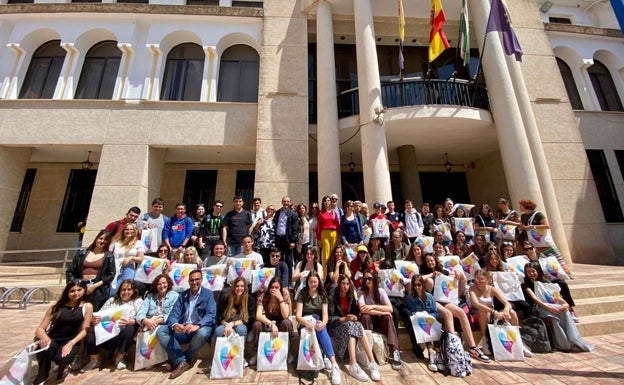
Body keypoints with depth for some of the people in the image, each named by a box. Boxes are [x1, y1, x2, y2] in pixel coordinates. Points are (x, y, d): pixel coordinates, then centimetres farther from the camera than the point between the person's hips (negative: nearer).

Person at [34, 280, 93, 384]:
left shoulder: (87, 306, -3)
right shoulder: (57, 307, 0)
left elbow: (84, 331, -5)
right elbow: (40, 329, -4)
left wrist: (70, 343, -21)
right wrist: (44, 337, -26)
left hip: (71, 342, -1)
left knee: (61, 359, -32)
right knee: (45, 347, -34)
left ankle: (62, 367, 10)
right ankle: (41, 377, -2)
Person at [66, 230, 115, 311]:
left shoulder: (109, 256, 6)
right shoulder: (82, 253, 14)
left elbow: (111, 275, -1)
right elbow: (70, 271, 13)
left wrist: (95, 285, -10)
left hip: (98, 290, -2)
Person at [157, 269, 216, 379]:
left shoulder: (208, 294, -2)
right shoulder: (182, 295, 11)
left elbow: (211, 315, -13)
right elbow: (174, 313, 1)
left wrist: (197, 325, -31)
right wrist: (175, 325, -23)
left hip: (199, 329, -4)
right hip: (182, 330, 4)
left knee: (202, 333, -36)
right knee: (161, 331, -17)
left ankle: (180, 360, -8)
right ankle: (181, 361, -18)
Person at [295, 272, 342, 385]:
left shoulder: (322, 295, 2)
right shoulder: (302, 294, -5)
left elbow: (325, 314, -7)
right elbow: (298, 315, -13)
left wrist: (323, 323, -31)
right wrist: (306, 322, -35)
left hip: (319, 323, 1)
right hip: (305, 323, -1)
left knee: (322, 330, -34)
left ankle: (334, 364, -39)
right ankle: (333, 364, -35)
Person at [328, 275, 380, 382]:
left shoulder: (351, 296, 6)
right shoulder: (332, 297, -12)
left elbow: (356, 312, 10)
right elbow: (329, 318, -14)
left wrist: (354, 317, -13)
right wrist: (344, 319, -26)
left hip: (349, 323, 5)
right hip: (336, 325, -4)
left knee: (358, 326, -28)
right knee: (350, 326, -34)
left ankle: (372, 363, -33)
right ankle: (353, 366, -39)